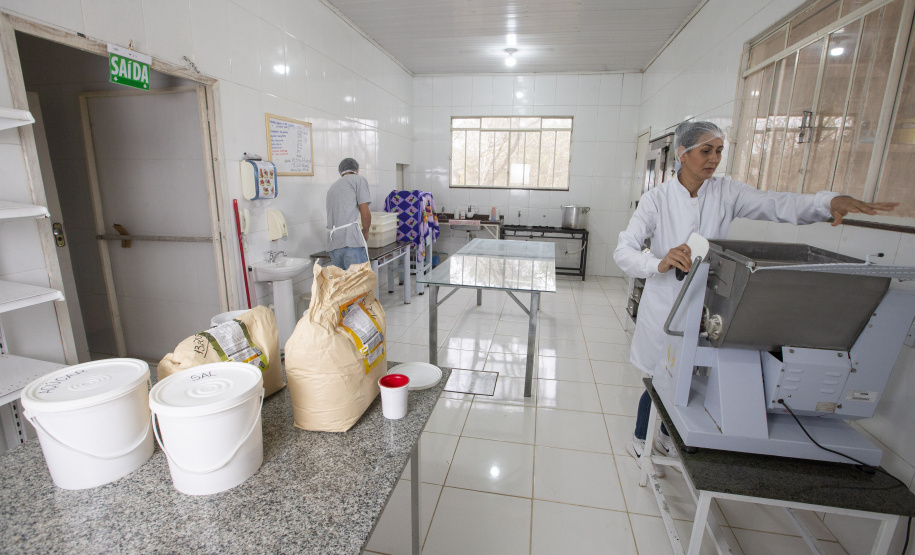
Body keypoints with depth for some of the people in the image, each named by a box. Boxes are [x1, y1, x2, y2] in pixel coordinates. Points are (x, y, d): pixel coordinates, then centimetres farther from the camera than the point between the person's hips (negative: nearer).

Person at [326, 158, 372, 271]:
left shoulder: (332, 187, 28)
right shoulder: (359, 179, 7)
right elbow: (365, 213, -3)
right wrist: (366, 232, 14)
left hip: (333, 244, 7)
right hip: (351, 240, -7)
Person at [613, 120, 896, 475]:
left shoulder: (726, 192, 0)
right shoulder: (657, 199, -11)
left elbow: (775, 204, -15)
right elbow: (624, 251, -19)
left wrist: (830, 201, -33)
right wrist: (659, 264, -37)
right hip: (665, 304, -4)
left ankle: (666, 435, 44)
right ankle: (639, 440, 33)